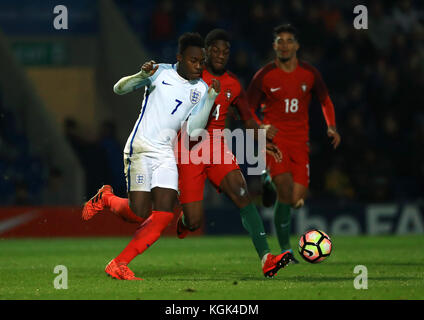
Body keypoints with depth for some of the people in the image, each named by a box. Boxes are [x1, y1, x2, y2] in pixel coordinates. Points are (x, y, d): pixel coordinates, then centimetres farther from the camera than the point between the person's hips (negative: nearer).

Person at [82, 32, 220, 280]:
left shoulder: (201, 90, 9)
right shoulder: (160, 72, 1)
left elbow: (193, 130, 1)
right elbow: (119, 89, 2)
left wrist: (211, 99, -11)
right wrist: (142, 75, -17)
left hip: (166, 155, 4)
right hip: (140, 148, -4)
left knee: (164, 215, -10)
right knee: (139, 212, -13)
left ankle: (119, 265, -3)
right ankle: (106, 198, 20)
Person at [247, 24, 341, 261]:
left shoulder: (310, 74, 5)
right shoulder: (264, 76, -1)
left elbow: (326, 101, 21)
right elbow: (248, 112, 6)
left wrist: (332, 126, 4)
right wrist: (261, 128, -13)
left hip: (299, 141, 3)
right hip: (274, 138, -3)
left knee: (297, 200, -7)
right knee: (285, 184, -25)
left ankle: (272, 184, 30)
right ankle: (285, 248, -14)